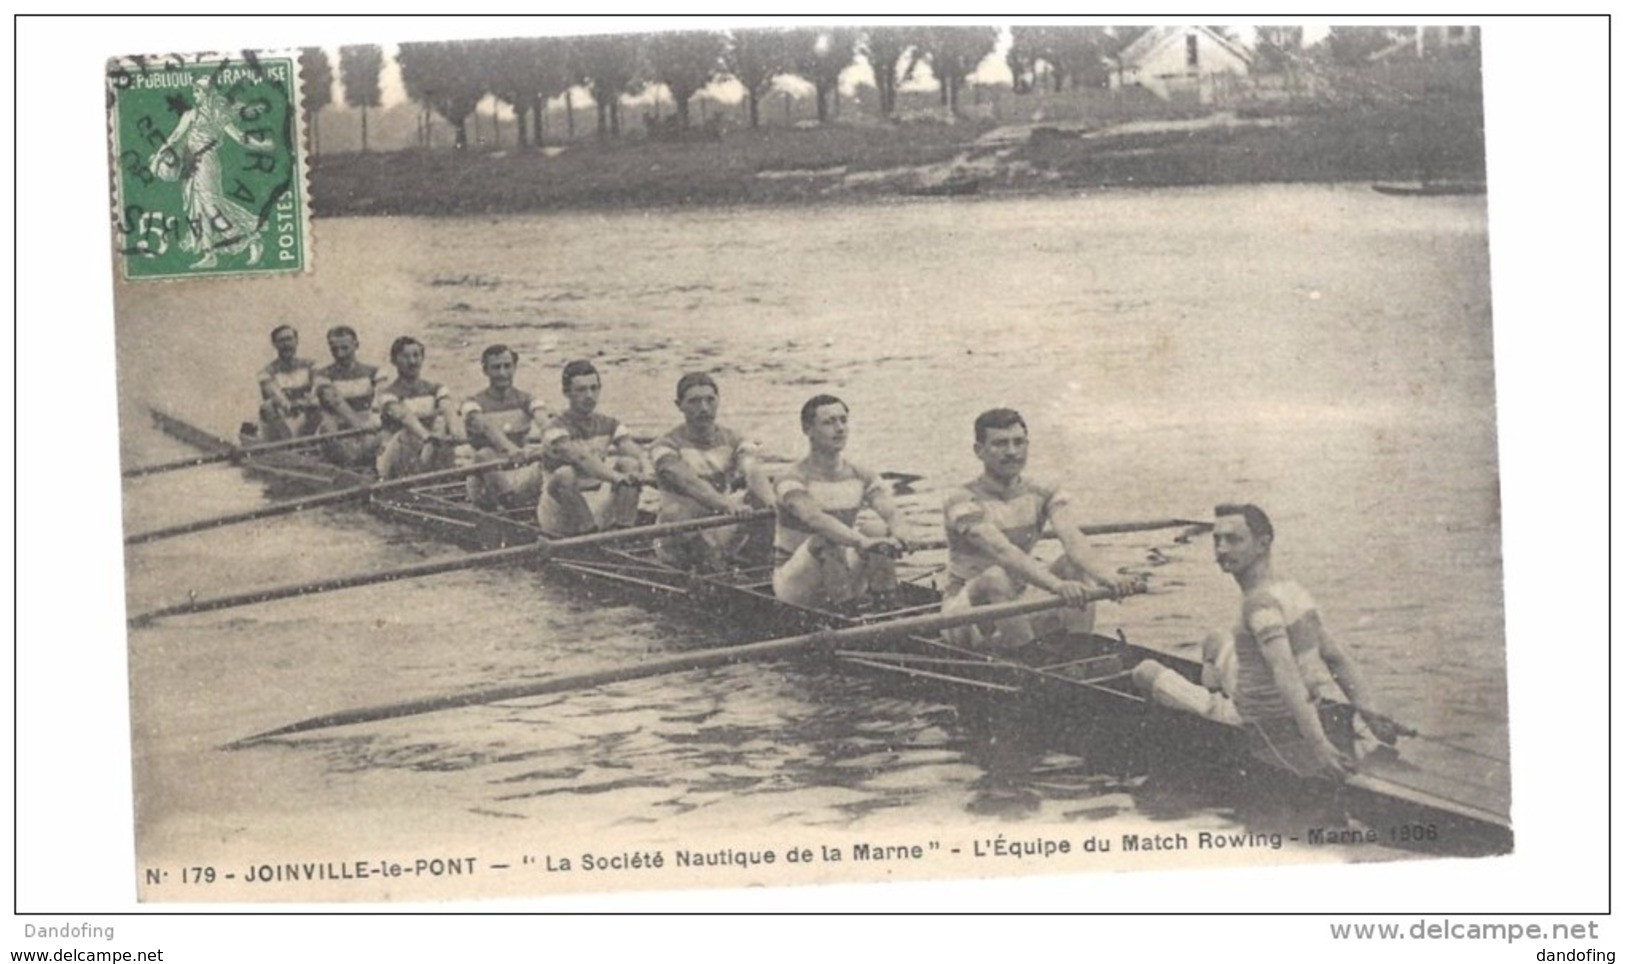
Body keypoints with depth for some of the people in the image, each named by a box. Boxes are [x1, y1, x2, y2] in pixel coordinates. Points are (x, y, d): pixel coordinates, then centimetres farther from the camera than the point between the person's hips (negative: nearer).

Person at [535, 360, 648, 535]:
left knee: (629, 464, -14)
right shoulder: (556, 428, -13)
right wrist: (617, 478, -43)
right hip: (560, 519, -5)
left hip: (599, 512, 5)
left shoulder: (608, 425, 4)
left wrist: (637, 472, -34)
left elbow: (636, 453, -11)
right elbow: (582, 459, -31)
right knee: (565, 474, -34)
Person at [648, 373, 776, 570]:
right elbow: (689, 483, -25)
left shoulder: (733, 441, 6)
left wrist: (775, 506, -38)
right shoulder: (666, 446, -5)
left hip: (728, 536, 4)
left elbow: (753, 473, -15)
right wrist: (727, 505, -44)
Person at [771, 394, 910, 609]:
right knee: (826, 538, -33)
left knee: (878, 528, -19)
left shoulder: (861, 477, 0)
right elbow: (816, 519, -36)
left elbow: (891, 512, -16)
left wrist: (895, 537, -41)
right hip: (795, 583, -4)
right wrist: (863, 543, -50)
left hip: (843, 572, 5)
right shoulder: (792, 480, -17)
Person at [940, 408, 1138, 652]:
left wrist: (1103, 575, -40)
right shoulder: (962, 502, -15)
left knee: (1075, 565, -15)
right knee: (996, 578, -35)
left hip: (1022, 603, 5)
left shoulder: (1044, 495, 1)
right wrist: (1057, 585, -46)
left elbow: (1072, 538, -19)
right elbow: (1003, 552, -31)